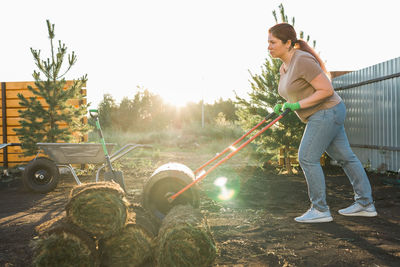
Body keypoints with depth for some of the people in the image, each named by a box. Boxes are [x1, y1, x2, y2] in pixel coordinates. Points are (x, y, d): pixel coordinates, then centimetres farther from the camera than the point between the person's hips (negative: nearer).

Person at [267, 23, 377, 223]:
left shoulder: (302, 60, -20)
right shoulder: (284, 67, 10)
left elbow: (327, 90, -22)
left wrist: (297, 106, -22)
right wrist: (282, 107, 3)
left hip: (327, 112, -10)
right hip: (322, 116, 10)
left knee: (307, 158, -10)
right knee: (345, 157, 13)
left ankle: (320, 210, 0)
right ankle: (365, 204, 23)